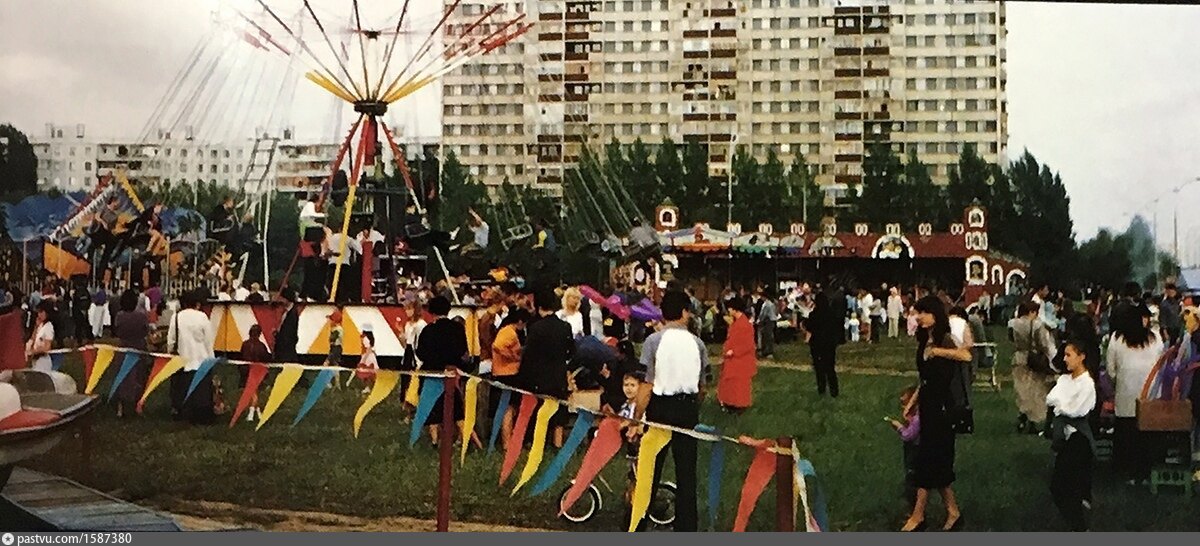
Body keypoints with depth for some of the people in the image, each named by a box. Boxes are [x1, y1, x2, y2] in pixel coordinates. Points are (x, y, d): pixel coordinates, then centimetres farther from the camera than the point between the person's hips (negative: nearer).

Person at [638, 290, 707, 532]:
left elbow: (646, 385, -13)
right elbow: (702, 386, 4)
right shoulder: (696, 343, 0)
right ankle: (686, 526, 11)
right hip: (688, 407, 2)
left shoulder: (654, 340, -9)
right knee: (686, 471, 7)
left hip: (660, 407, -2)